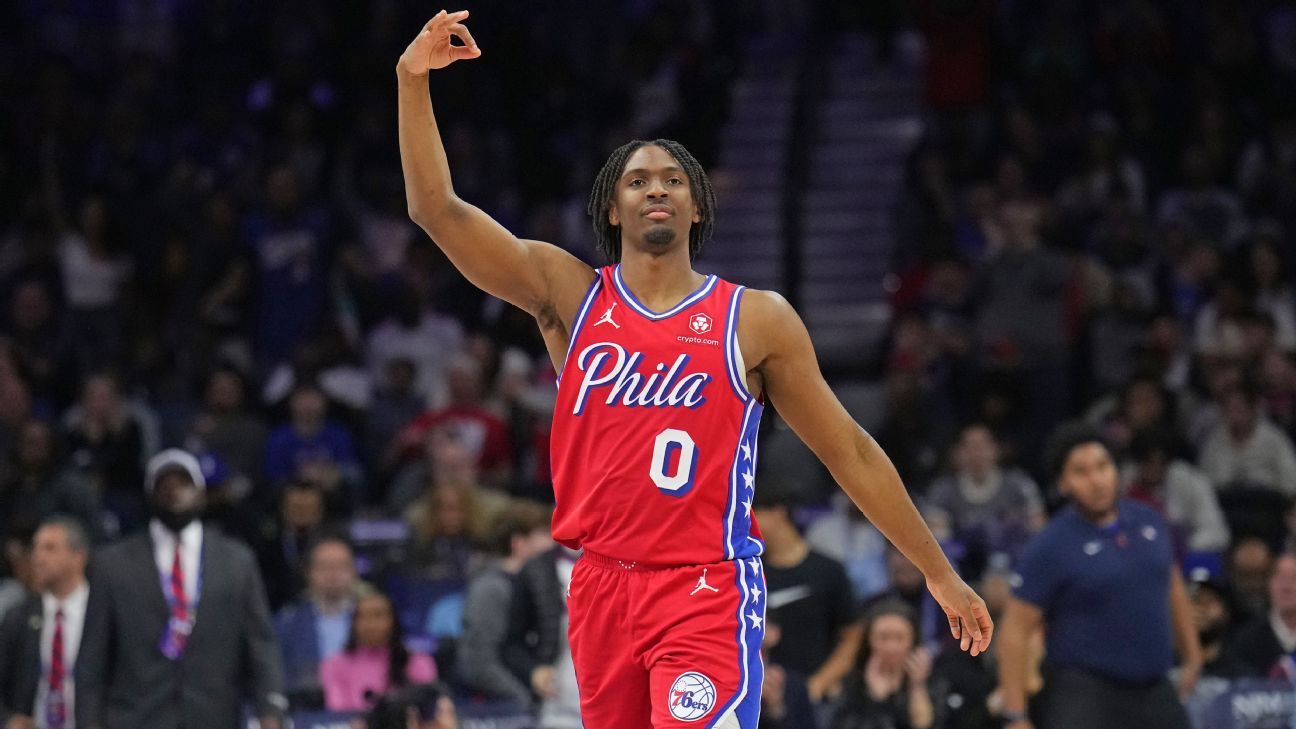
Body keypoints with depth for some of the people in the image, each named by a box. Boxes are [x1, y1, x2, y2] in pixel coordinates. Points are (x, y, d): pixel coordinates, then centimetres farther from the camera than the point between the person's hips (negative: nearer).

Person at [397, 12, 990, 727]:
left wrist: (938, 573, 9)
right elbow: (437, 209, -2)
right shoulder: (569, 293, 7)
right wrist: (414, 80, -14)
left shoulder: (757, 320, 3)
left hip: (707, 590, -3)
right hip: (601, 587, 3)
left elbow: (851, 453, 8)